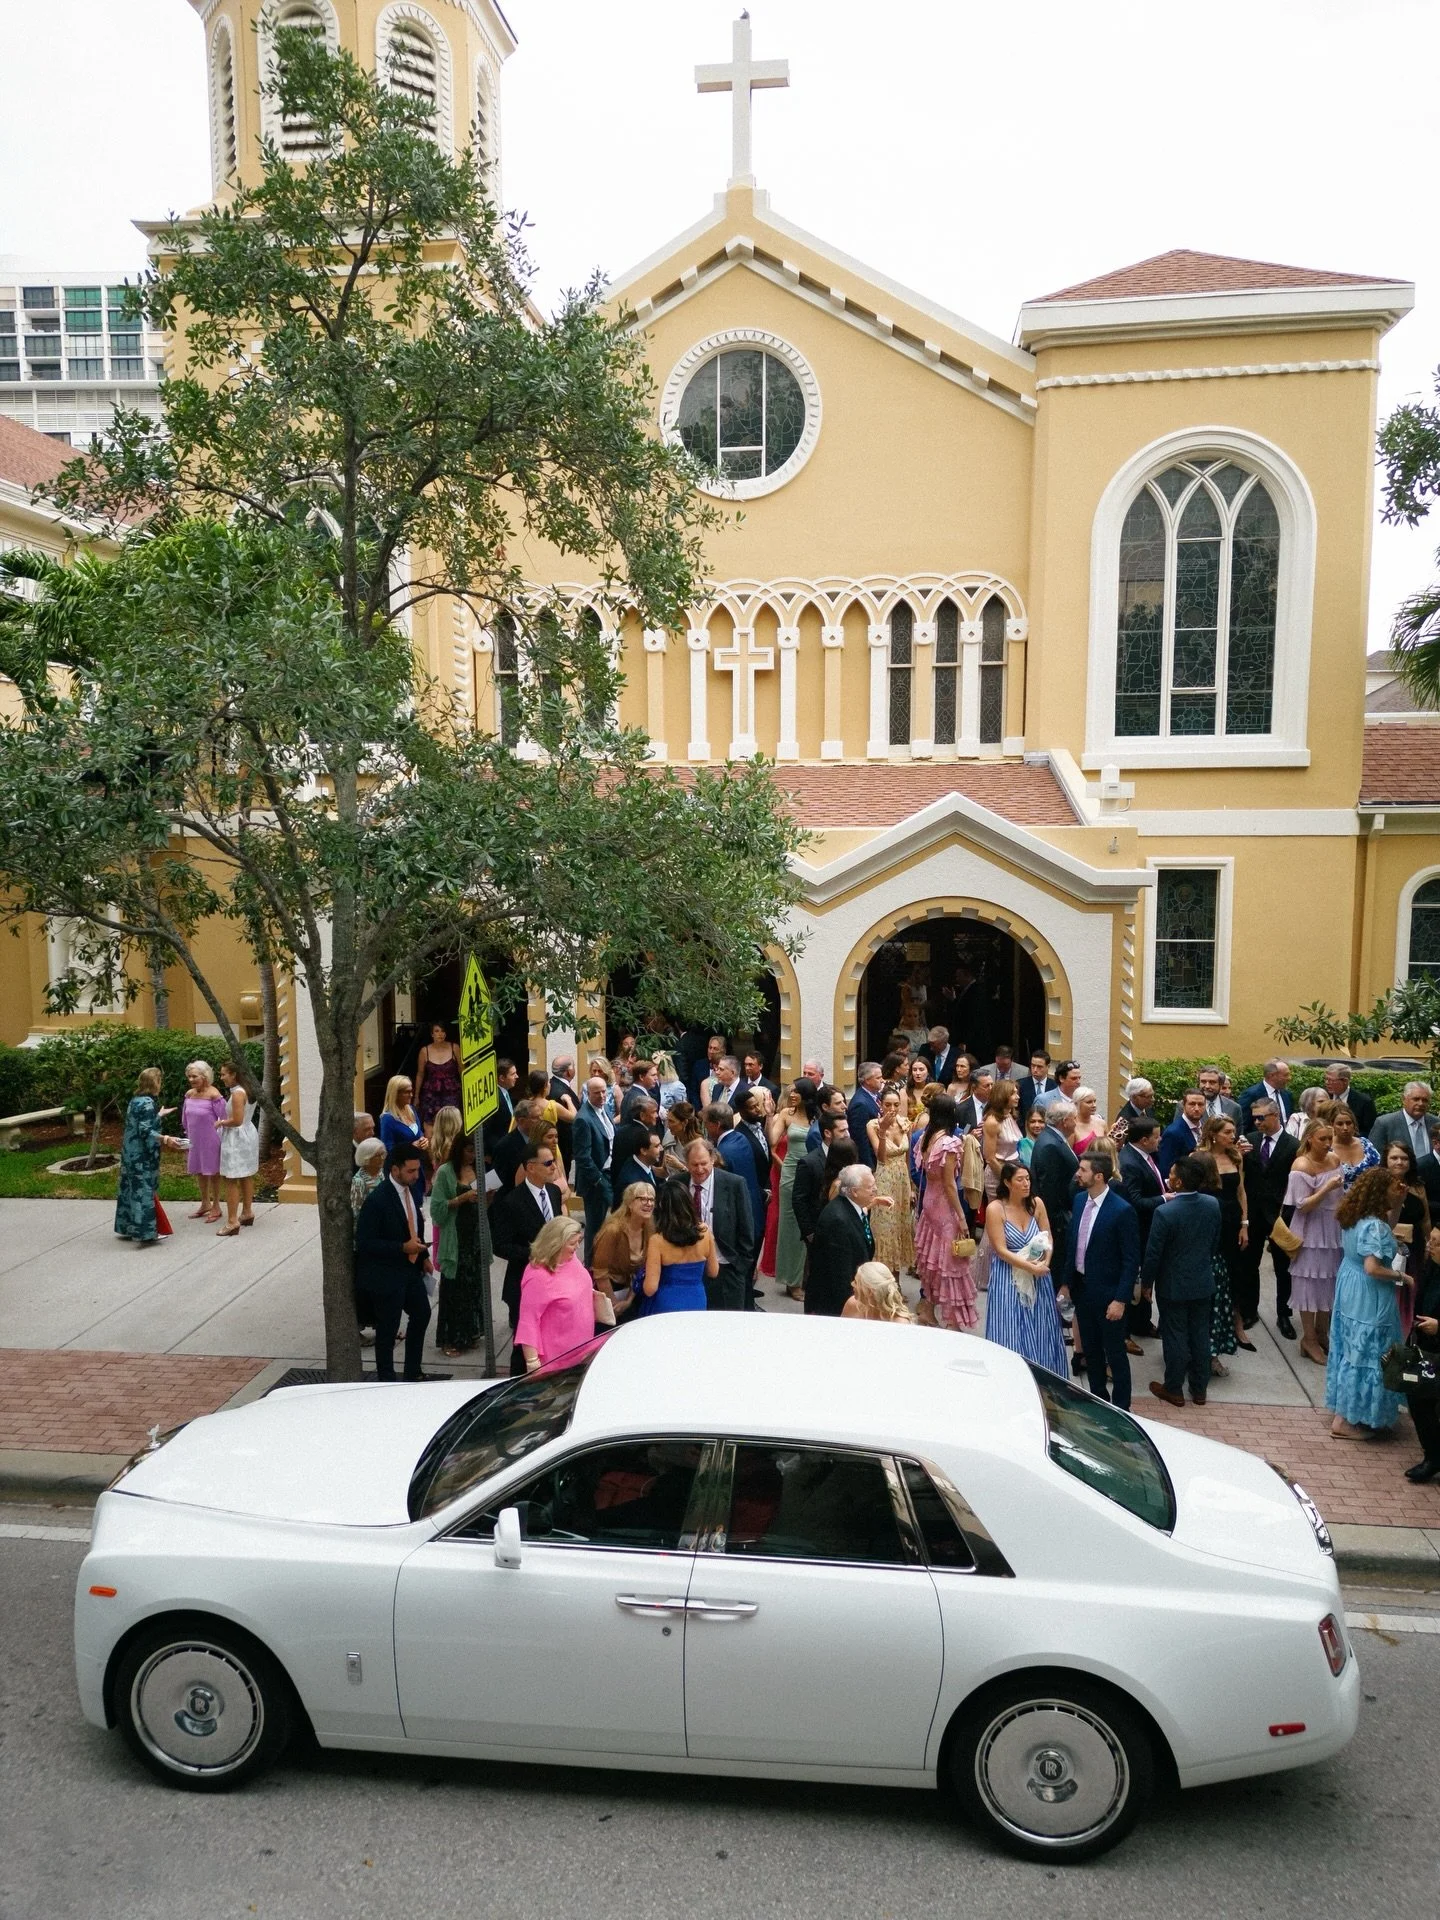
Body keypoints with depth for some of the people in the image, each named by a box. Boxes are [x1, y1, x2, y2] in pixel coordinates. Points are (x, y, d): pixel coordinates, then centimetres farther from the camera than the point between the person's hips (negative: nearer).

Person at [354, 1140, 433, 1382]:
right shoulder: (377, 1200, -24)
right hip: (386, 1275, -9)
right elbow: (364, 1242, -23)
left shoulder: (410, 1188, 0)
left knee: (421, 1314, 21)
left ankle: (412, 1372, 39)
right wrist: (403, 1248, -27)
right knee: (388, 1330, 5)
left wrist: (423, 1255, 9)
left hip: (410, 1269, 9)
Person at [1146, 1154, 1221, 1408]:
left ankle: (1173, 1389, 22)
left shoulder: (1165, 1213, -26)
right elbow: (1216, 1243, 4)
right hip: (1203, 1283, 5)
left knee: (1175, 1336, 9)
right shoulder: (1213, 1204, -10)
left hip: (1173, 1285, -5)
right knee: (1200, 1335, 16)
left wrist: (1147, 1282, -2)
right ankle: (1199, 1389, 29)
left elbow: (1153, 1254, -18)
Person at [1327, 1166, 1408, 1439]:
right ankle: (1345, 1421, 11)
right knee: (1366, 1355, 2)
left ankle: (1346, 1409, 32)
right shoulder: (1374, 1226, -25)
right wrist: (1399, 1275, -14)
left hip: (1350, 1291, 9)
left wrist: (1398, 1203, 11)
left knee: (1352, 1351, 19)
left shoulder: (1354, 1218, 3)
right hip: (1368, 1299, -9)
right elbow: (1372, 1268, -30)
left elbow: (1386, 1230, 20)